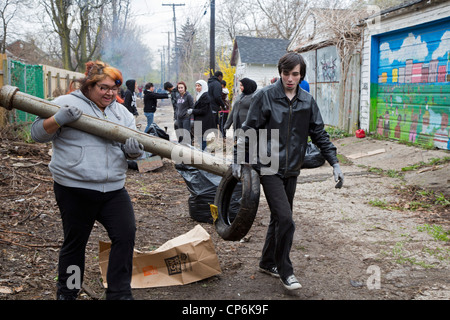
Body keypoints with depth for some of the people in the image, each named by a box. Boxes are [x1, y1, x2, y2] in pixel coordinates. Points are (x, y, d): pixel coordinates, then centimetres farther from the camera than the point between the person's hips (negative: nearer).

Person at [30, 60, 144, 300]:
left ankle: (119, 294, 11)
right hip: (74, 189, -4)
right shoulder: (67, 103, -1)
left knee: (126, 235, -4)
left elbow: (134, 144, 11)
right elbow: (38, 134, -3)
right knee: (75, 242, 9)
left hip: (113, 189, 4)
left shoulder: (121, 112, 13)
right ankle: (66, 293, 30)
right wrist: (60, 119, -21)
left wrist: (133, 149, -14)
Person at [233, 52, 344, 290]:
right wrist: (239, 159, -8)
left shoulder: (307, 101, 4)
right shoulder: (265, 96, -8)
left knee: (279, 218, 14)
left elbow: (319, 134, 9)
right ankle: (285, 272, 4)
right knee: (285, 219, -12)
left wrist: (335, 163, 3)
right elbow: (249, 129, -4)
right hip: (269, 168, -5)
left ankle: (268, 263, 32)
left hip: (291, 170, 5)